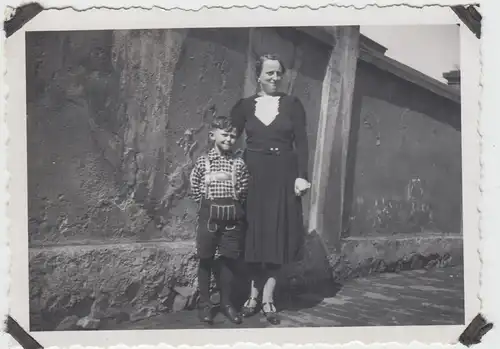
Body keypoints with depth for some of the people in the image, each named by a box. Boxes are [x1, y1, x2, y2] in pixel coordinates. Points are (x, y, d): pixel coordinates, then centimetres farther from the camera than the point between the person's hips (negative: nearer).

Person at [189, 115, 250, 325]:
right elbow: (195, 191, 2)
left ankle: (226, 303, 23)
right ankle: (204, 303, 19)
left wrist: (233, 206, -4)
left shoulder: (239, 163, 2)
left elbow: (243, 192, 4)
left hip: (232, 217, 1)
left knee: (228, 260, 8)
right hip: (209, 215, -1)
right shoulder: (202, 162, -1)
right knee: (206, 260, 7)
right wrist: (208, 206, -2)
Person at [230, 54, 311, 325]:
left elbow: (301, 143, 1)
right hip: (253, 176, 0)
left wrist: (302, 176, -8)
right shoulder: (244, 106, 5)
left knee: (277, 236, 1)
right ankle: (257, 296, 14)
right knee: (254, 235, 3)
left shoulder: (292, 104, 4)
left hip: (283, 176, 0)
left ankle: (265, 298, 8)